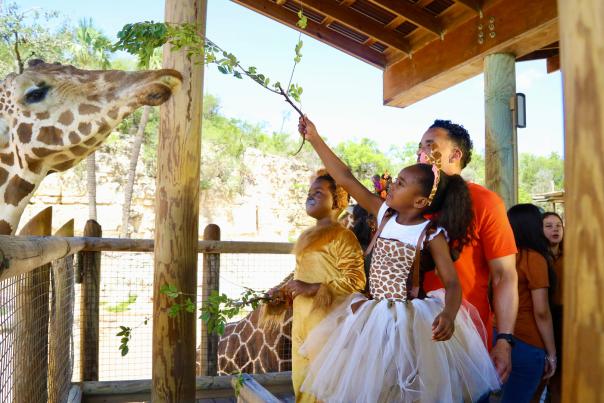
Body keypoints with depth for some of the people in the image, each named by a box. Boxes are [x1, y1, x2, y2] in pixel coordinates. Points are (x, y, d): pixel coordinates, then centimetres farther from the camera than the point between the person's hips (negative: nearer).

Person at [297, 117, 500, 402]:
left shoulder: (430, 234, -12)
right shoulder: (385, 214, 0)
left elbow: (452, 283, -15)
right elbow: (346, 179, 0)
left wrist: (448, 315, -37)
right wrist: (315, 139, 0)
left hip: (409, 320, -5)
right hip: (372, 315, 5)